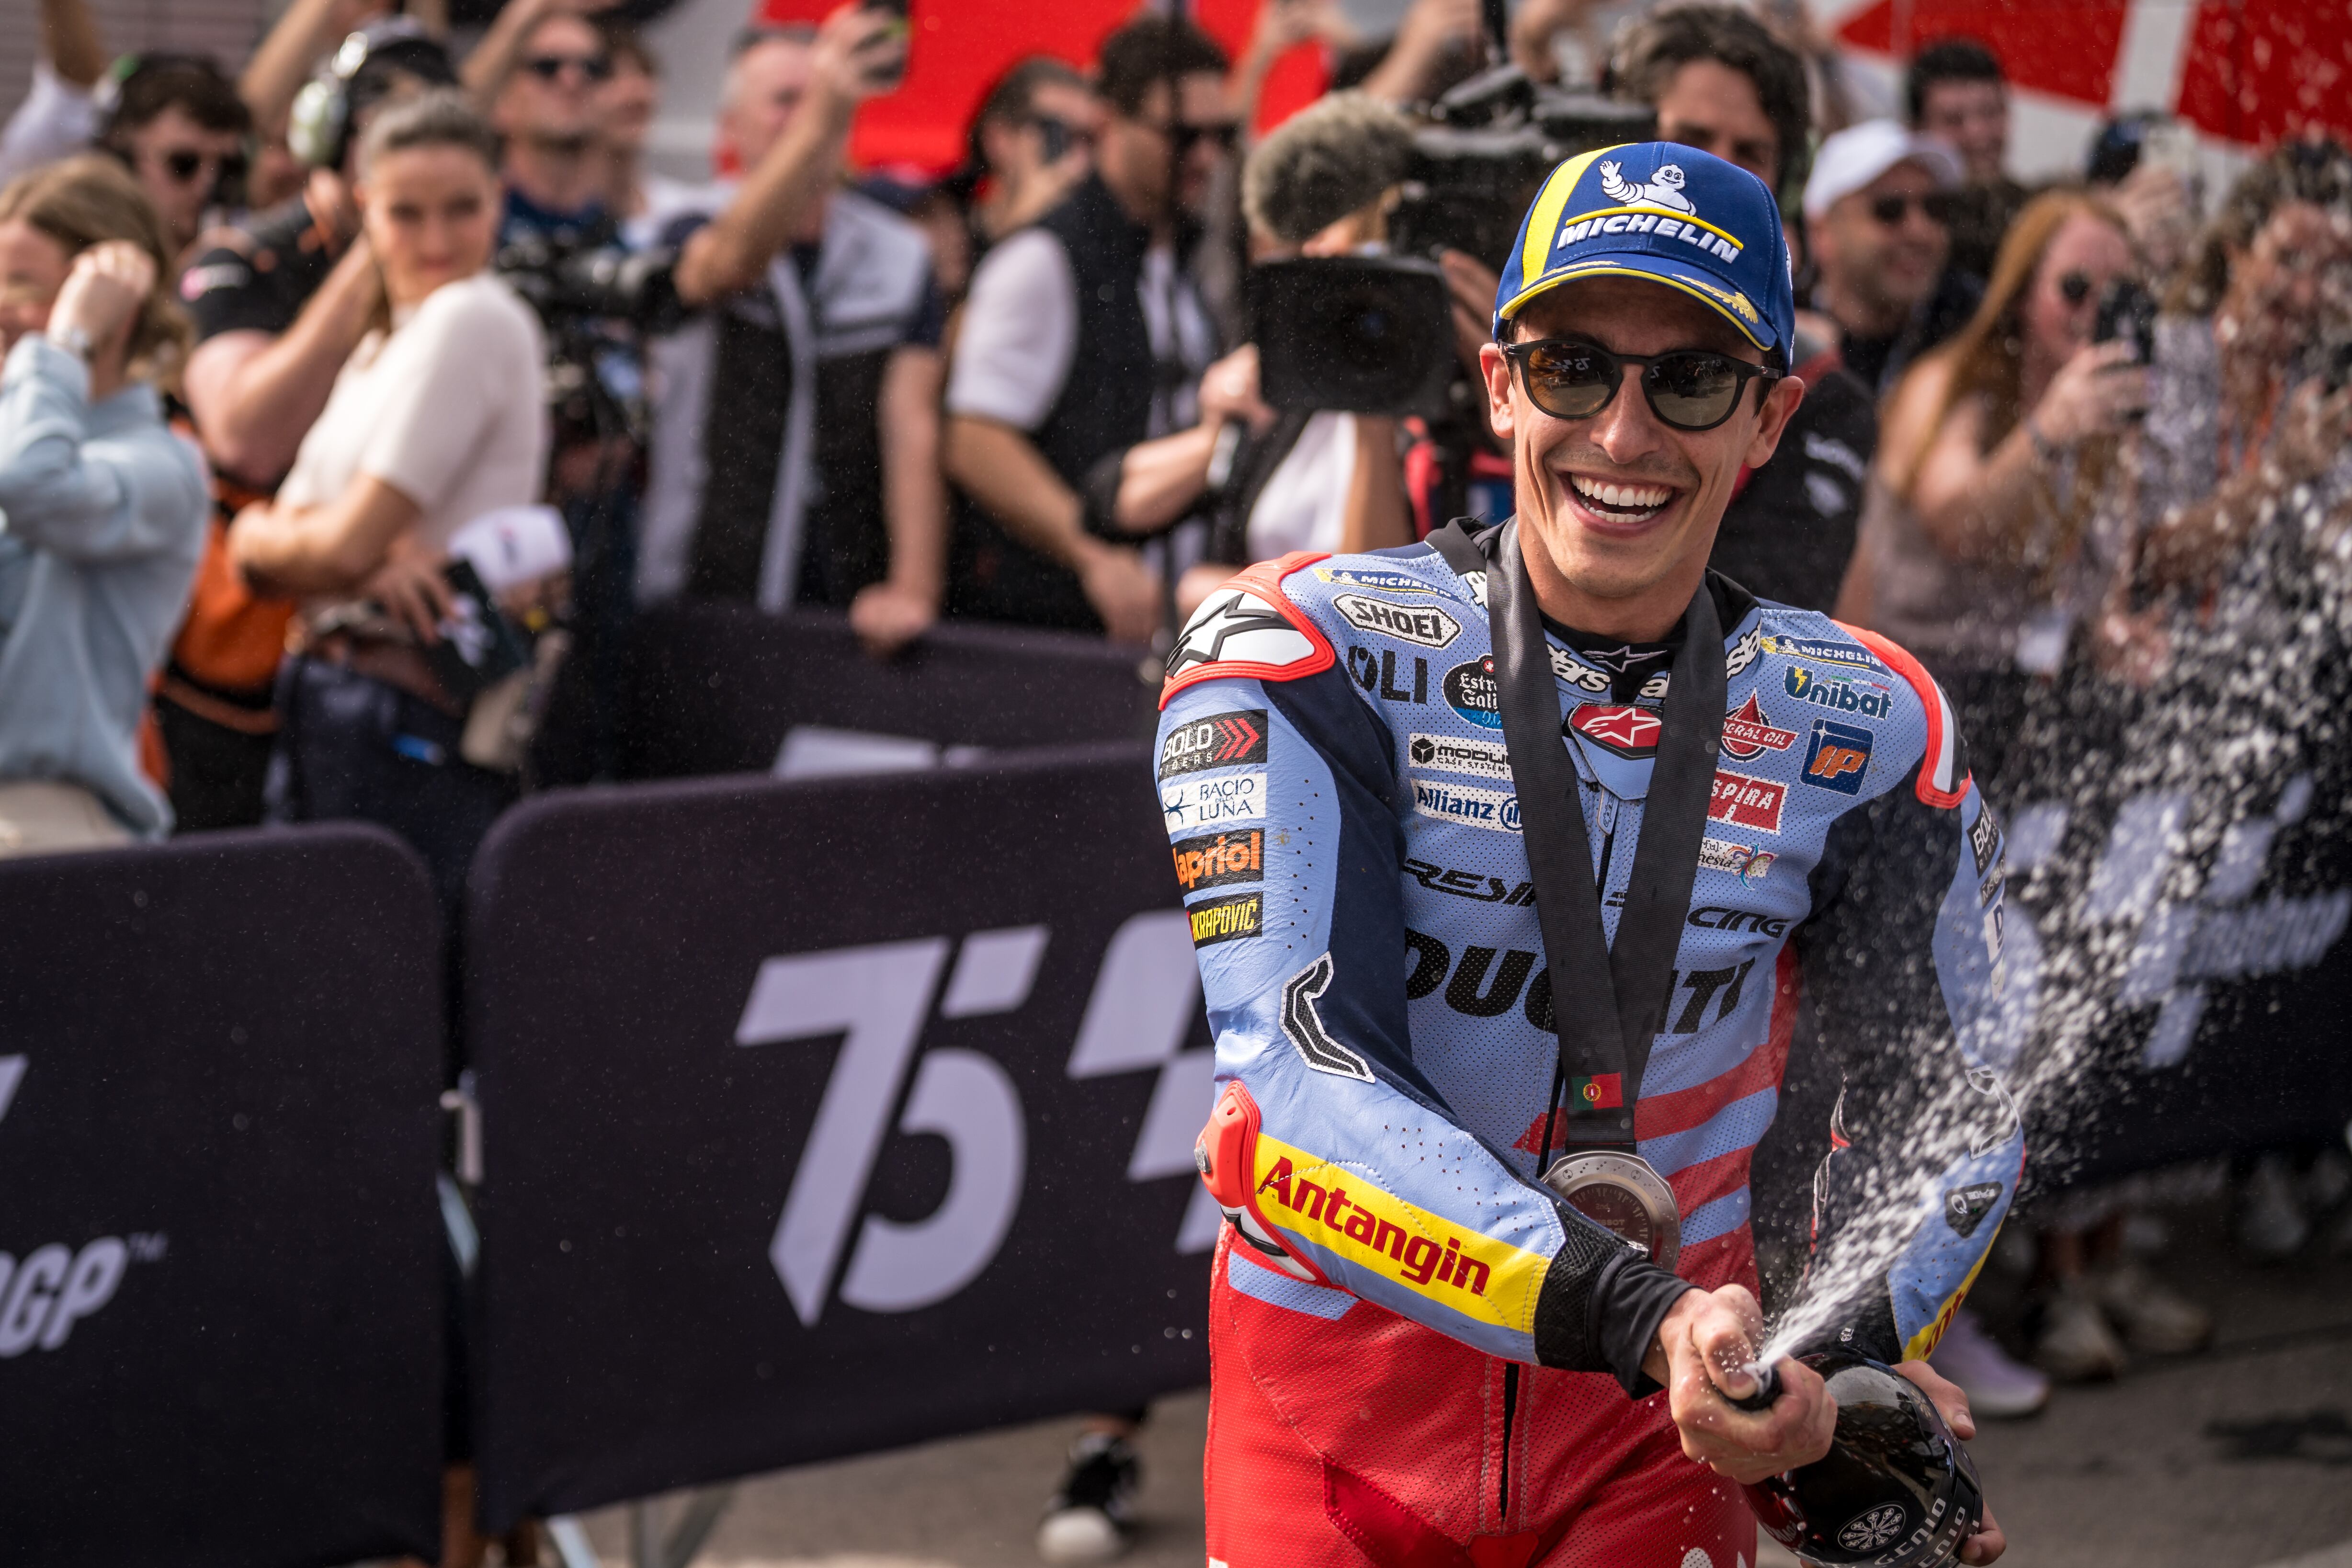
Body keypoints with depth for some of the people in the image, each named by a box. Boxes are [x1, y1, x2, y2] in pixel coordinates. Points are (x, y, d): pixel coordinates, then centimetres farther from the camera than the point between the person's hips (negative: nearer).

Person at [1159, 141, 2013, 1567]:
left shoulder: (1867, 734, -3)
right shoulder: (1295, 656, -14)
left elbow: (1945, 1094, 8)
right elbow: (1304, 1072, -25)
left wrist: (1858, 1357, -13)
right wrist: (1641, 1315, -38)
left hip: (1667, 1417, 2)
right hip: (1338, 1407, -2)